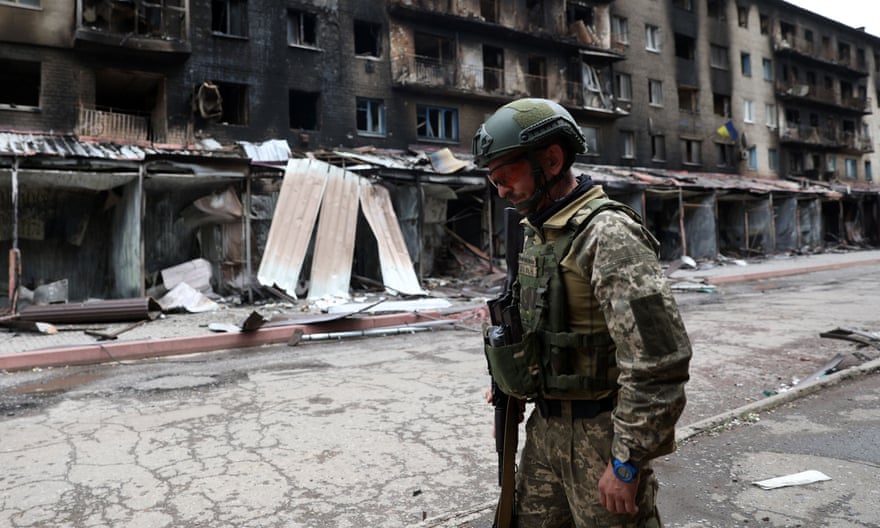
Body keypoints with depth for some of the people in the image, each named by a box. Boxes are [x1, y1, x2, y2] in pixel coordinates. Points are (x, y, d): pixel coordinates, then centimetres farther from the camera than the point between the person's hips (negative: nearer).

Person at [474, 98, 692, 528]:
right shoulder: (537, 232, 7)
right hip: (545, 426, 8)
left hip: (598, 432, -8)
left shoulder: (608, 235, -22)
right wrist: (511, 382, 14)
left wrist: (628, 462, -21)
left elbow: (659, 362, -26)